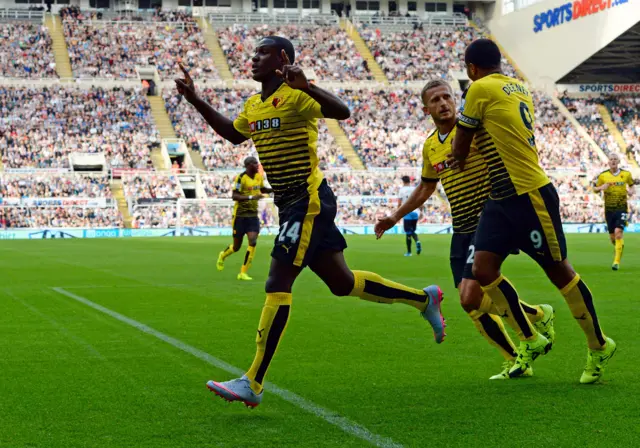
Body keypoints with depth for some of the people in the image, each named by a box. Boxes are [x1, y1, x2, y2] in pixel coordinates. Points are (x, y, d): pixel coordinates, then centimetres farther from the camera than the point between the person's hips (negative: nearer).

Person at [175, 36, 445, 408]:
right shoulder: (253, 106, 14)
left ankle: (253, 384, -9)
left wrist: (306, 85, -41)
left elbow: (342, 111, -28)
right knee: (342, 283, 15)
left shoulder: (296, 96, -13)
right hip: (289, 204, 9)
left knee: (277, 286, -12)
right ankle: (424, 298, 31)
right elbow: (233, 134, 33)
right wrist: (195, 99, 28)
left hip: (309, 201, -9)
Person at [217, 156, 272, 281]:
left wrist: (273, 189, 5)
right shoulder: (241, 178, -17)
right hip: (240, 215, -4)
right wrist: (251, 197, -33)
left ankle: (243, 272, -6)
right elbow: (234, 196, -23)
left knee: (253, 241, -14)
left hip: (253, 215, 4)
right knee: (236, 247, 6)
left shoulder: (259, 176, 3)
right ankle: (223, 255, 42)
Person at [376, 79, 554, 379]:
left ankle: (538, 315, 8)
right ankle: (515, 361, 20)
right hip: (460, 231, 7)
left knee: (471, 298, -15)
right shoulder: (430, 146, 12)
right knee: (474, 308, 4)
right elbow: (425, 189, 27)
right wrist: (394, 217, 25)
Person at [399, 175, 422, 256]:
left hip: (407, 213, -3)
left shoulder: (402, 190, -1)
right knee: (413, 231, 16)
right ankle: (417, 241, -14)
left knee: (408, 233, 2)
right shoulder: (415, 189, 8)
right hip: (415, 213, 3)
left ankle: (409, 252, 5)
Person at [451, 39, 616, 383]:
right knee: (483, 268, 1)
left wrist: (459, 158, 20)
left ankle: (599, 346, 16)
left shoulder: (480, 89, -10)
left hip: (530, 195, -8)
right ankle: (530, 340, 11)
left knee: (558, 270, 2)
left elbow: (460, 147, -1)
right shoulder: (519, 88, 14)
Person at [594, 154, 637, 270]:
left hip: (622, 208, -2)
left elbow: (631, 185, 16)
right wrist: (601, 187, -14)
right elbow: (595, 188, 8)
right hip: (609, 209, 2)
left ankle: (617, 262, -14)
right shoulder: (603, 175, -1)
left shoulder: (626, 174, -1)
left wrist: (631, 191, -6)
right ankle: (618, 247, 45)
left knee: (618, 233, -18)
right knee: (612, 236, 8)